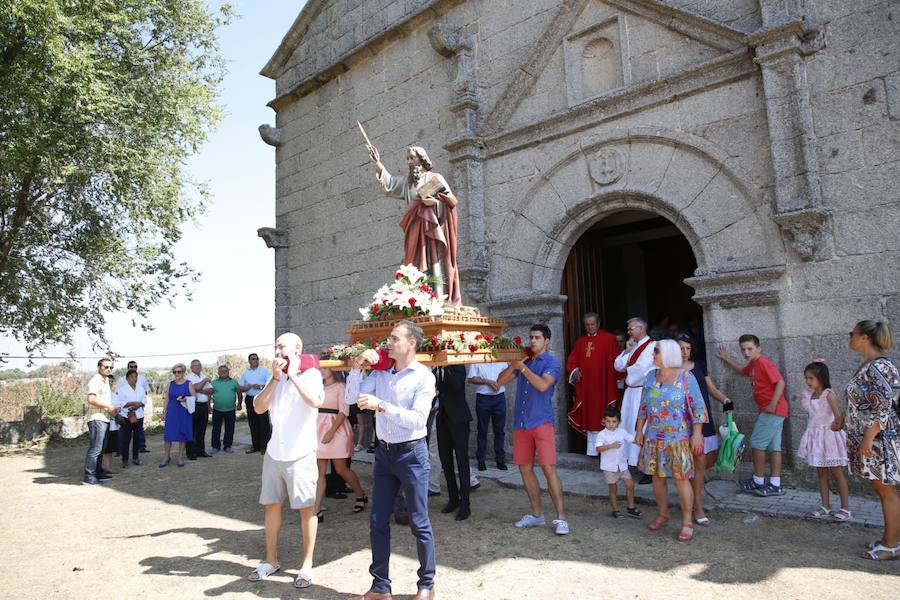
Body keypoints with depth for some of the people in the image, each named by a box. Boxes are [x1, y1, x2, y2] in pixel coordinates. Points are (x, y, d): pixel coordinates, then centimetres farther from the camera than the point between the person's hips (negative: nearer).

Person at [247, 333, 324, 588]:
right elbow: (258, 408, -1)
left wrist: (293, 375, -18)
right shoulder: (275, 377, 10)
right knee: (271, 505, 14)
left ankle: (307, 564, 16)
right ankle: (271, 559, 29)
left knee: (306, 508, 4)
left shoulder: (310, 374, -7)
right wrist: (276, 378, -10)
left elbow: (316, 401, -27)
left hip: (300, 454, -6)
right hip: (274, 453, 6)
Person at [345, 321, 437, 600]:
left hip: (411, 453, -5)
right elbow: (350, 398, 2)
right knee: (378, 522, 12)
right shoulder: (380, 373, 4)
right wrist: (357, 366, -7)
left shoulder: (423, 376, -12)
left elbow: (417, 419, -21)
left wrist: (381, 405, -25)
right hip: (384, 452, 5)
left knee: (419, 523, 7)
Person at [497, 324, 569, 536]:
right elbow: (500, 381, 9)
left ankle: (560, 518, -2)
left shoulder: (552, 363, -2)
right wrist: (513, 364, -6)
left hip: (541, 422, -6)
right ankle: (537, 514, 21)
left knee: (549, 469, -9)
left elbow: (543, 385, -20)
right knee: (525, 469, 9)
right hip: (520, 423, 6)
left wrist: (523, 367, -15)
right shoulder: (524, 362, 15)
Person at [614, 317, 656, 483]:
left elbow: (642, 369, -21)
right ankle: (632, 462, 21)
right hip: (630, 392, 8)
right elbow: (617, 365, 12)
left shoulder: (651, 346, -12)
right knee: (629, 426, 11)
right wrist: (627, 351, 0)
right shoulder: (633, 346, 15)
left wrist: (627, 369, -3)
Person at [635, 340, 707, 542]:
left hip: (678, 438, -5)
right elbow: (643, 407, 12)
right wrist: (639, 431, 11)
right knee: (657, 476, 10)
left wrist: (697, 434, -12)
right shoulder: (651, 377, 6)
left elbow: (699, 407, -7)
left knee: (681, 478, -3)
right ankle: (663, 514, 27)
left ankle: (687, 523, 9)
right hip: (653, 438, 5)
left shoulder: (686, 377, -7)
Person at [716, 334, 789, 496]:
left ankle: (758, 482, 6)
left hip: (772, 410, -9)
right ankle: (775, 485, 13)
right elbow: (743, 370, 37)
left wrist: (772, 404, -24)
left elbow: (780, 382, -21)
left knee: (757, 443, -4)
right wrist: (726, 359, 36)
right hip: (772, 411, 9)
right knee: (773, 447, 9)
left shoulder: (763, 362, -14)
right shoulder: (753, 364, 14)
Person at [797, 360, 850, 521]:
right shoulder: (808, 395, 4)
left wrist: (838, 423, -40)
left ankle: (845, 508, 16)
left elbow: (838, 414, -28)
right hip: (816, 436, 7)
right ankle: (825, 507, 20)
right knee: (821, 473, 12)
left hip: (829, 435, -7)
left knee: (836, 473, 4)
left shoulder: (828, 394, -17)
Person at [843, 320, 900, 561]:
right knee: (880, 489, 16)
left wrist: (868, 439, -23)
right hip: (866, 439, 10)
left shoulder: (879, 367, -19)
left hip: (879, 440, -10)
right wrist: (843, 420, 23)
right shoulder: (867, 365, 11)